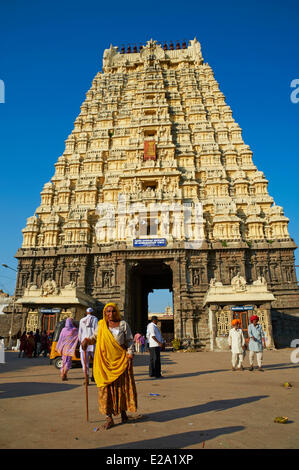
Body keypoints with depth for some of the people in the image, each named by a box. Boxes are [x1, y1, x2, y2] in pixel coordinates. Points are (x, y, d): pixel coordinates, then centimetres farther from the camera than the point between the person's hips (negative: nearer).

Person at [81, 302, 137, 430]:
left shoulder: (123, 324, 3)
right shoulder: (101, 325, 7)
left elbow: (129, 341, 3)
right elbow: (95, 337, 15)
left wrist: (130, 356, -5)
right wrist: (87, 340, -6)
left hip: (121, 360, -1)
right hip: (105, 361, 1)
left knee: (123, 386, 6)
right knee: (106, 388, -2)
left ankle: (123, 411, 27)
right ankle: (109, 417, 6)